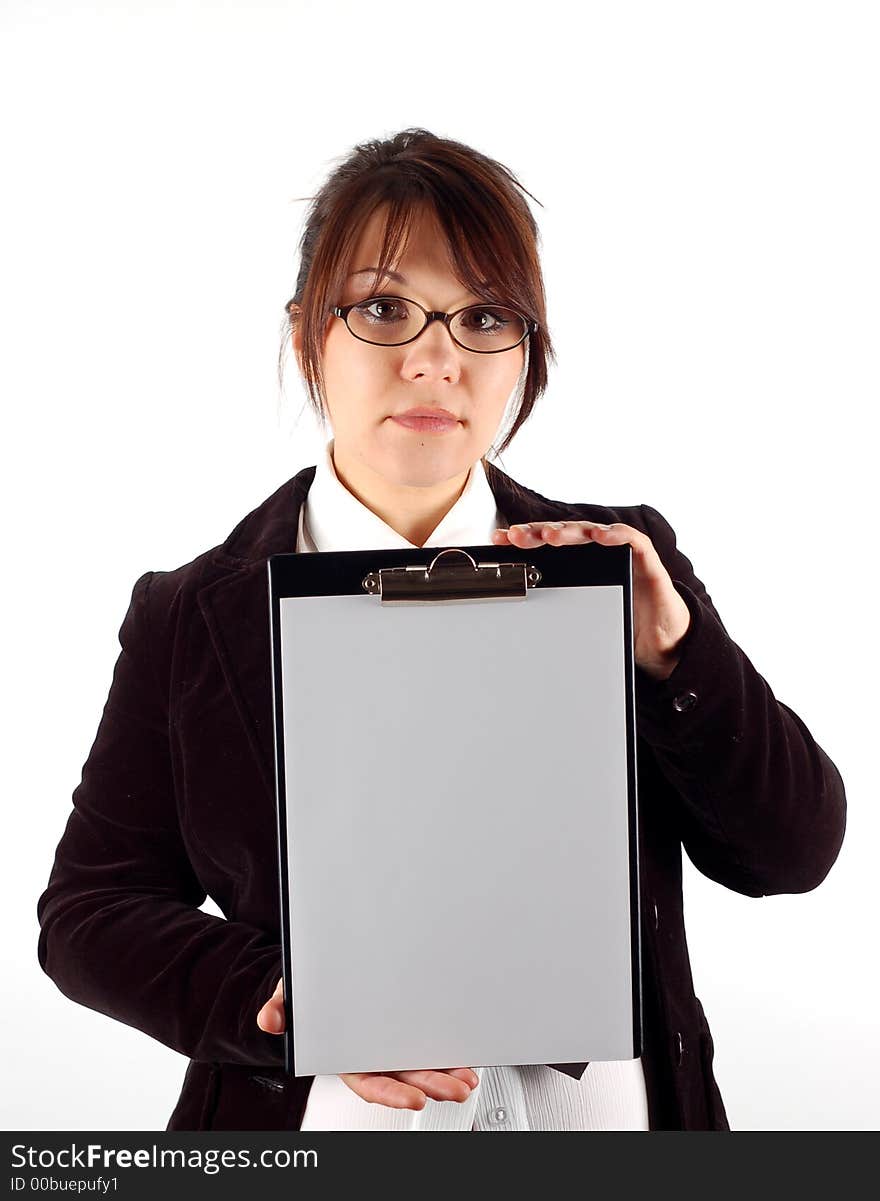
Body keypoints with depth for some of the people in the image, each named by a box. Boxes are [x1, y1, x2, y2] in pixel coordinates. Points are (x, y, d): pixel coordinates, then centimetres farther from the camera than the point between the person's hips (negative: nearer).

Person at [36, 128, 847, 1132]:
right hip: (320, 1121, -1)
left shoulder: (624, 564, -4)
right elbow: (88, 911, -4)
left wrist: (673, 657, -23)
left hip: (607, 1106, 2)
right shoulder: (189, 617, -7)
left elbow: (791, 855, -7)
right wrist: (278, 1004, -21)